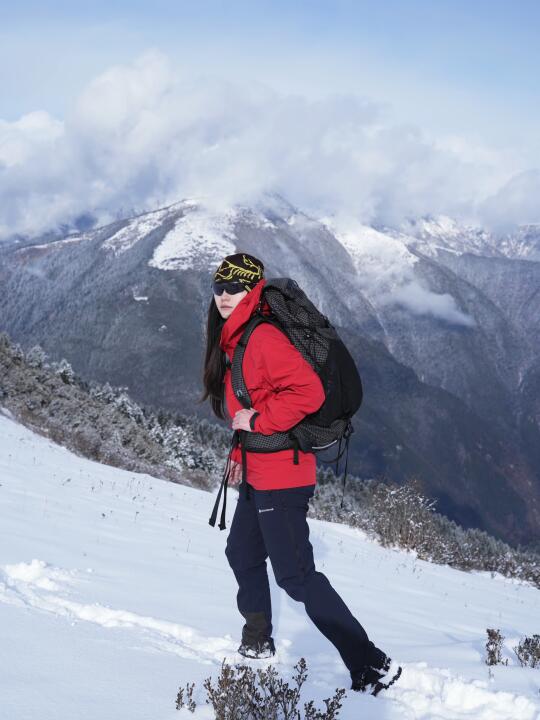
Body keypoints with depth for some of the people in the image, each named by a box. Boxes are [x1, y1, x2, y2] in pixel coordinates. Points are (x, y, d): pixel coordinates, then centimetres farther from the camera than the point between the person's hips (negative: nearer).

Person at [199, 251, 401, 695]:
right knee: (243, 555, 24)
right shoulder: (232, 339, 13)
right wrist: (240, 453, 20)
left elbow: (307, 392, -28)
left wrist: (256, 421, -21)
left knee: (295, 575, -9)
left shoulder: (263, 337, -19)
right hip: (258, 473, 10)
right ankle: (258, 643, 43)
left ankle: (371, 666, -4)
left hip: (280, 474, -10)